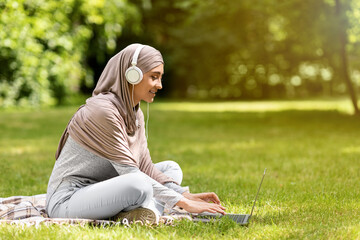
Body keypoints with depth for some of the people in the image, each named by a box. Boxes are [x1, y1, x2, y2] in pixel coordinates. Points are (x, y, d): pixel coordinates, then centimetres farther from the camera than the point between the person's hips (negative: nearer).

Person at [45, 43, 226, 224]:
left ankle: (147, 211, -18)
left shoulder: (135, 114, 8)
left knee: (171, 168, 8)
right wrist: (183, 203, -23)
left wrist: (186, 195, -7)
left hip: (100, 192, 10)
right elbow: (130, 173, -23)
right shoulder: (102, 111, -21)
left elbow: (145, 167, 6)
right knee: (138, 186, -37)